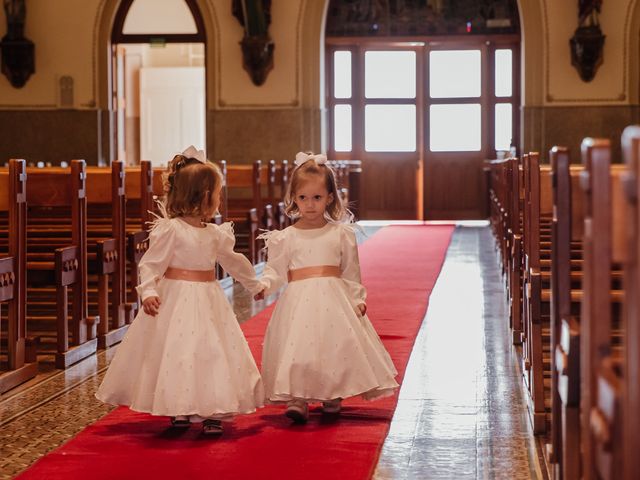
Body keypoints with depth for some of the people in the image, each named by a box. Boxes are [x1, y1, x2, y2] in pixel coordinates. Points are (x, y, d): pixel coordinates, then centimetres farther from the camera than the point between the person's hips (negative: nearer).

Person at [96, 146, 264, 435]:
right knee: (177, 354, -3)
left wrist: (254, 284, 35)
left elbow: (232, 261, 24)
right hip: (177, 301, -6)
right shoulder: (171, 230, -12)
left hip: (207, 302, 6)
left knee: (213, 353, 3)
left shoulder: (215, 234, 8)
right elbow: (150, 263, -12)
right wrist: (148, 292, -26)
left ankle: (211, 412, 9)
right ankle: (179, 411, 11)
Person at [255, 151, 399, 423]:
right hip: (298, 300, 0)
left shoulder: (341, 234, 6)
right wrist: (263, 286, -14)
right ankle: (296, 399, -8)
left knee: (336, 345, -2)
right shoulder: (285, 237, 5)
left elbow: (351, 271, 9)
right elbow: (276, 270, 4)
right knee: (297, 348, -10)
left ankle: (331, 397, 14)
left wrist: (357, 299, 2)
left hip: (333, 299, 1)